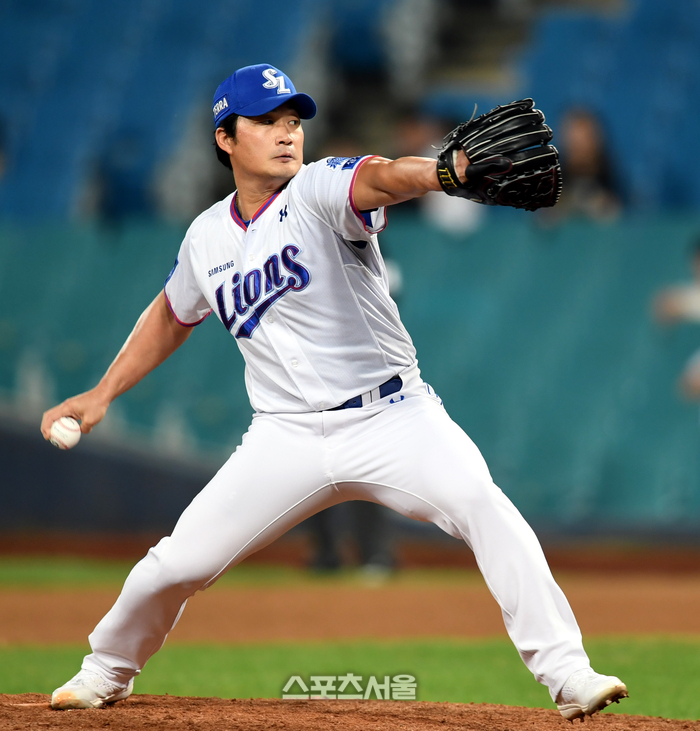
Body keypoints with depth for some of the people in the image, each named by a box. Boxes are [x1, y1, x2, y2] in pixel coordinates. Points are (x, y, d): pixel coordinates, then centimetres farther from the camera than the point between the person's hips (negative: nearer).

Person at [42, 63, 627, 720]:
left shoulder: (320, 191, -10)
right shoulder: (208, 236, 5)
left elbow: (382, 178, -35)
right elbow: (172, 316, 26)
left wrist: (453, 169, -56)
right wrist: (103, 394, 21)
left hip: (393, 419, -4)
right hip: (287, 438, 4)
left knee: (482, 505, -28)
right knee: (176, 562, 0)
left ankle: (566, 673, -26)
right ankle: (107, 671, 30)